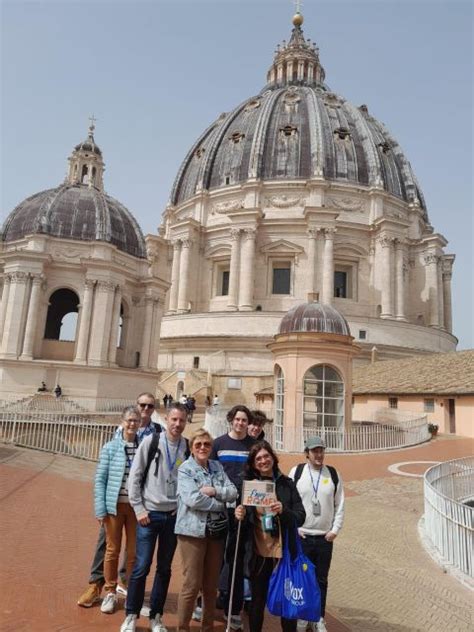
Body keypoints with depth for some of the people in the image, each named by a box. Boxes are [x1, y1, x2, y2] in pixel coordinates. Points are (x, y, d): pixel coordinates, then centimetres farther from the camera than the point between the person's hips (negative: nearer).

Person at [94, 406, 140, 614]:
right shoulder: (110, 447, -4)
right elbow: (100, 479, -1)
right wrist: (100, 508, -6)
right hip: (115, 505, -1)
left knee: (134, 551, 9)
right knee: (112, 550, 10)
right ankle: (110, 592, 28)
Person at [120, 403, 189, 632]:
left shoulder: (189, 448, -2)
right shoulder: (150, 442, -7)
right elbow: (135, 477, -4)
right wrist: (139, 509, -6)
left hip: (174, 516, 2)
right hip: (149, 514, -2)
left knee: (164, 568, 13)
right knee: (142, 566, 2)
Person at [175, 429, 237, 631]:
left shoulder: (218, 467, 9)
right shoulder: (185, 469, -7)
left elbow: (233, 492, 1)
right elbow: (193, 500, -19)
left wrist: (214, 491, -16)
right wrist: (220, 504, -10)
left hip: (216, 531, 5)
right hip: (193, 531, -5)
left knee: (211, 584, 15)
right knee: (192, 584, 1)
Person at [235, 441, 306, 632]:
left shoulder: (286, 484, -1)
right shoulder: (248, 484, 2)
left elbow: (300, 517, -3)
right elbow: (244, 517, 8)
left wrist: (284, 511, -22)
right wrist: (240, 514, -14)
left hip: (284, 550, -1)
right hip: (258, 552, 1)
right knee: (257, 600, 12)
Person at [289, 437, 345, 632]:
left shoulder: (333, 474, 1)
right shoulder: (296, 472, -5)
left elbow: (339, 505, 5)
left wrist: (335, 529, -2)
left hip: (325, 537, 1)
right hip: (301, 536, -1)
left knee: (321, 580, 11)